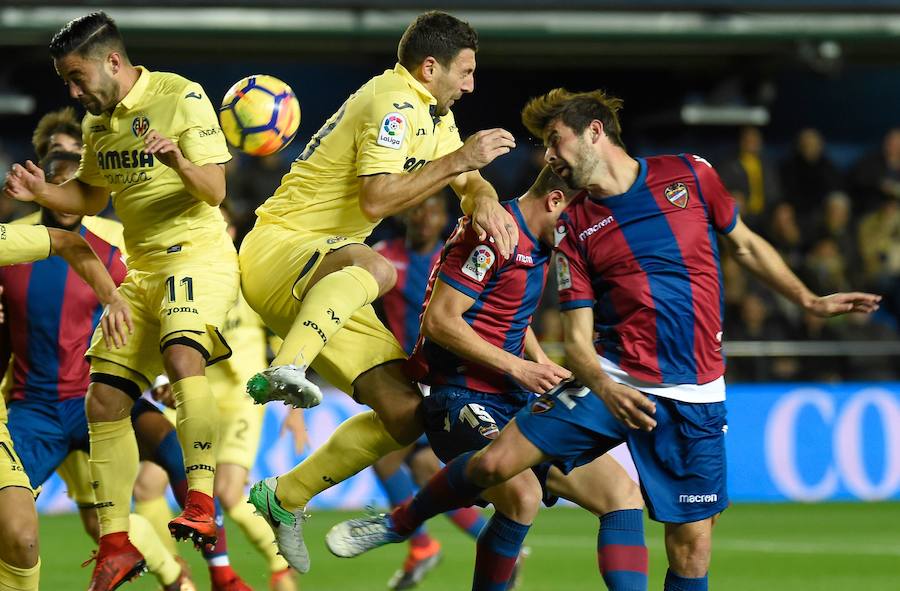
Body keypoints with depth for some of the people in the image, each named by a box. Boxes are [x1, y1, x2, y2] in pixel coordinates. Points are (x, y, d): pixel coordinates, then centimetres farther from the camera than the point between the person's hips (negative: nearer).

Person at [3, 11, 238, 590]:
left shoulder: (182, 97, -10)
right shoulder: (99, 121, 12)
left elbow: (215, 190, -14)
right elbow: (92, 197, 26)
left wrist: (178, 161, -35)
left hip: (199, 254, -8)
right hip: (142, 271, 8)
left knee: (182, 356, -34)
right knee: (104, 401, 0)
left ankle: (202, 506, -40)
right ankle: (115, 544, 7)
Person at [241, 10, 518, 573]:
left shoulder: (434, 112, 17)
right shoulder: (394, 103, -15)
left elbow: (469, 181, 19)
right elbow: (376, 199, -25)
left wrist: (484, 200, -5)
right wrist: (458, 159, -22)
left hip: (324, 283, 10)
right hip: (277, 249, -10)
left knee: (405, 411, 1)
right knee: (375, 266, -44)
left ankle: (285, 497, 13)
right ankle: (286, 371, -56)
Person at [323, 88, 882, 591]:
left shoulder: (690, 175, 3)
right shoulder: (576, 230, 4)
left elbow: (746, 245, 18)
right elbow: (578, 340, 1)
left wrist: (810, 300, 12)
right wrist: (605, 388, -19)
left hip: (693, 396, -1)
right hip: (614, 380, 1)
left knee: (691, 545, -5)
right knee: (496, 462, -9)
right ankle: (400, 522, 18)